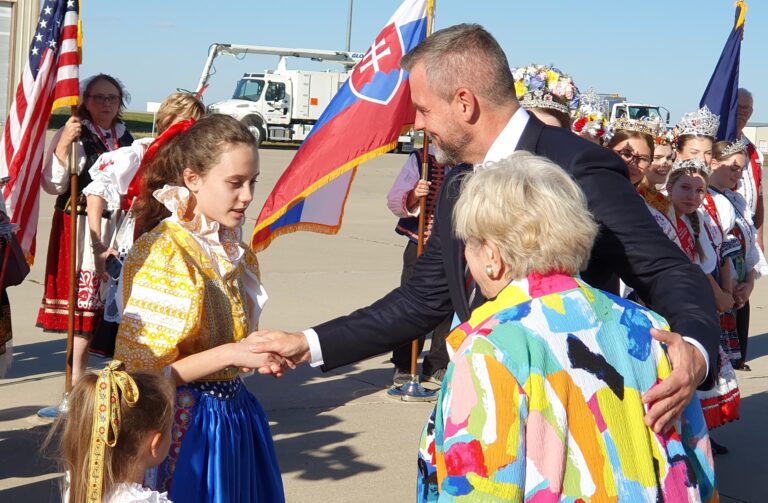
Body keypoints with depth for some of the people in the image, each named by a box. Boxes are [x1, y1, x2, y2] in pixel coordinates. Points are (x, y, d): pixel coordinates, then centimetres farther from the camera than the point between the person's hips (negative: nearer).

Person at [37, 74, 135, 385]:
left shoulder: (126, 139, 14)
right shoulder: (73, 134, -2)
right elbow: (53, 185, -11)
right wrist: (63, 145, -22)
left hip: (116, 226, 5)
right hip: (80, 226, -5)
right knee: (84, 294, -6)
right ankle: (76, 378, 3)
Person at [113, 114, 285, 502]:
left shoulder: (234, 251, 8)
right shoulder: (161, 252, -15)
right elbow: (140, 369, -18)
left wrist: (264, 354, 0)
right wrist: (233, 354, -24)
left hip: (235, 412, 7)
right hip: (186, 424, -7)